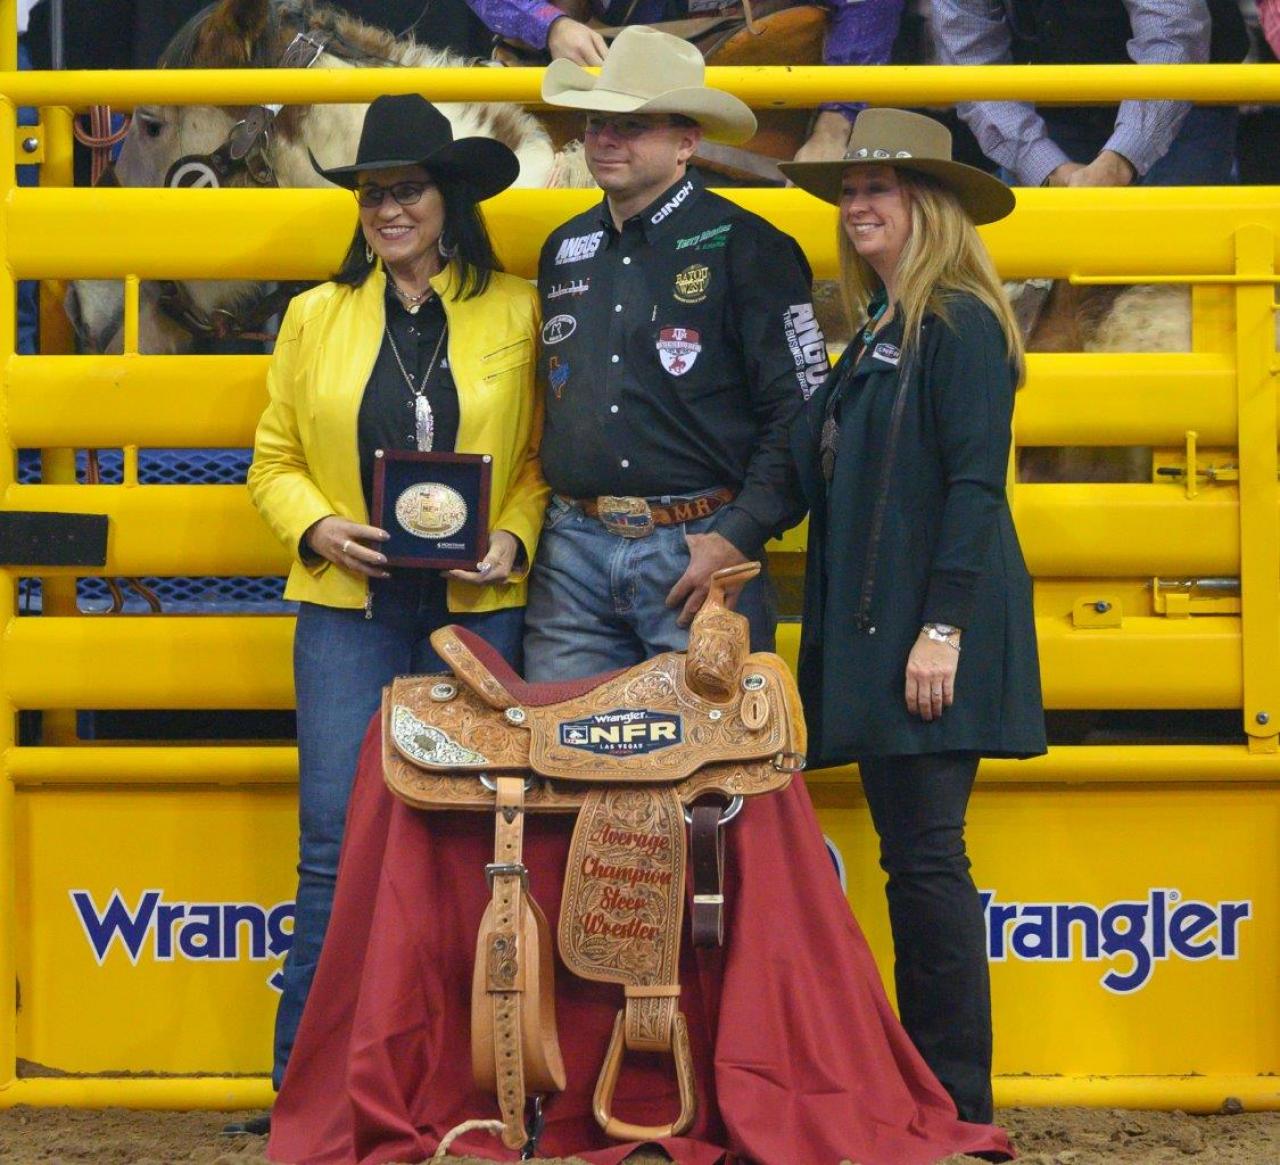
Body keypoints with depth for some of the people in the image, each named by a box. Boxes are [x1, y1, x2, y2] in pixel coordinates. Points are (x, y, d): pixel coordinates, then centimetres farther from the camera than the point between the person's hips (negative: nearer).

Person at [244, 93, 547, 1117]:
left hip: (478, 611, -1)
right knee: (338, 845, -4)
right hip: (347, 610, 1)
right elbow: (274, 462, 11)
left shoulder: (518, 313, 5)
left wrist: (513, 542, -11)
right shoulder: (315, 315, 10)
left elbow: (545, 458, 6)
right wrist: (318, 531, -7)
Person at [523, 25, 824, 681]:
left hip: (696, 550, -5)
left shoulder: (746, 248, -4)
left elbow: (799, 417, -7)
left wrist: (738, 538, -15)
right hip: (573, 552, 5)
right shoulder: (564, 251, 14)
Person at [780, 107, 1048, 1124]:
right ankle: (921, 1082, 15)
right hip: (870, 630, 9)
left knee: (926, 857, -7)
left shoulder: (959, 324, -9)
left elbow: (975, 483, -16)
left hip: (929, 633, -9)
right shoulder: (879, 330, 18)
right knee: (910, 858, 10)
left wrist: (944, 627, -21)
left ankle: (955, 1098, -2)